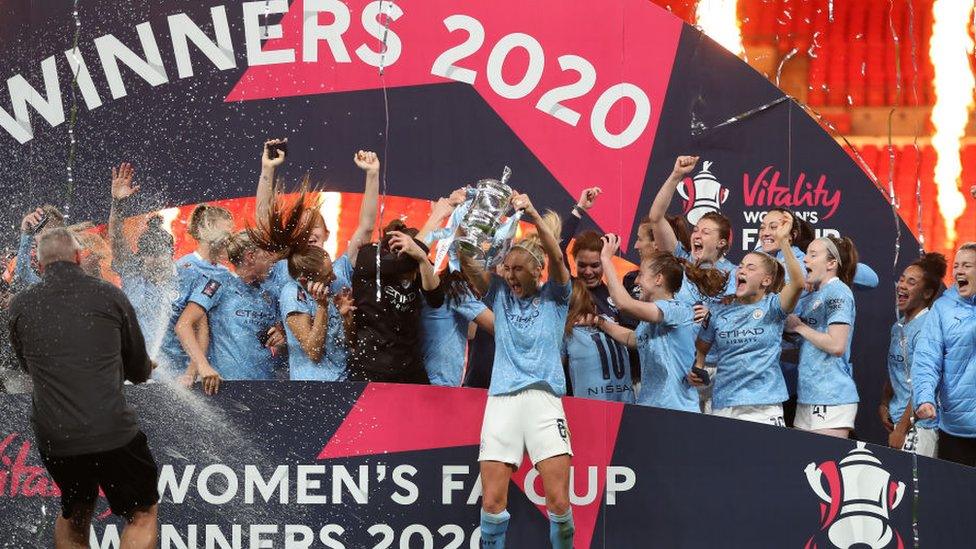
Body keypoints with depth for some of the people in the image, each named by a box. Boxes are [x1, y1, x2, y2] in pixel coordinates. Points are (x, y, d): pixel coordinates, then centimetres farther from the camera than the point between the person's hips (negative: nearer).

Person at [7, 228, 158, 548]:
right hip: (112, 431, -3)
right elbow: (140, 372, 10)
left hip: (52, 436, 3)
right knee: (143, 514, 12)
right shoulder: (110, 296, 0)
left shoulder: (19, 306, 5)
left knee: (74, 515, 25)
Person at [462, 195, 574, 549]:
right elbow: (466, 261, 1)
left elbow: (556, 257, -10)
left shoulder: (555, 296, 9)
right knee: (492, 501, -4)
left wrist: (533, 214, -23)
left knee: (559, 502, -8)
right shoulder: (500, 294, 15)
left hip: (543, 398, -2)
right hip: (501, 399, 2)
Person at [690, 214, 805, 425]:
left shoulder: (772, 306, 0)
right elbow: (701, 348, 19)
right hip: (722, 404, 3)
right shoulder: (721, 310, 9)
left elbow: (798, 283, -20)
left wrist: (782, 241, -26)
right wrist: (697, 370, -2)